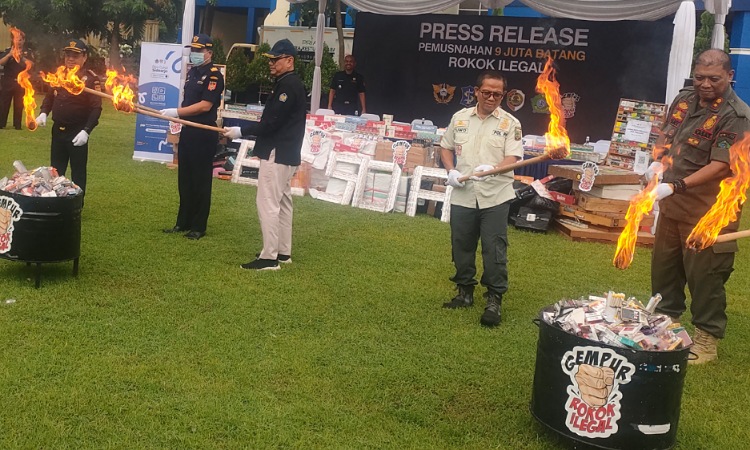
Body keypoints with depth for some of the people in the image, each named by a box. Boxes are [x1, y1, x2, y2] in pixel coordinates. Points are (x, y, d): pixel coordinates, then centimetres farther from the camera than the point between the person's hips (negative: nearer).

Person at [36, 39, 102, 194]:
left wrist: (86, 131, -24)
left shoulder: (91, 79, -12)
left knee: (78, 172, 4)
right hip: (57, 130, 6)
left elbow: (96, 108, -16)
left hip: (77, 133, -6)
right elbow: (50, 96, 19)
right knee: (55, 171, 15)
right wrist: (44, 113, 1)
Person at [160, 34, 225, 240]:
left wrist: (177, 112, -21)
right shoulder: (191, 72, 14)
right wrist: (178, 116, 13)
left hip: (204, 134, -8)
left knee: (201, 181, 0)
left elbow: (205, 105, -21)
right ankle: (183, 222, 24)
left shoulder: (214, 75, -12)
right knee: (184, 179, 13)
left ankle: (198, 227, 9)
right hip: (187, 131, 8)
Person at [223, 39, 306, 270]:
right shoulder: (289, 83, 16)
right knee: (282, 202, 15)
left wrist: (242, 131, -16)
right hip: (283, 153, 11)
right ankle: (283, 251, 24)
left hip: (278, 154, -11)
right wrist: (245, 130, 9)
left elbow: (272, 122, -21)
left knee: (268, 203, -9)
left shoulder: (289, 85, -16)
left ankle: (269, 257, -6)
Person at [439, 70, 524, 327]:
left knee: (494, 249, -3)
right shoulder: (460, 118, 8)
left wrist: (492, 168, -28)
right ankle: (465, 291, 28)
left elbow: (513, 158, -9)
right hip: (462, 196, 4)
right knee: (461, 246, 13)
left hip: (495, 197, -3)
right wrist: (451, 171, -1)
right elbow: (446, 147, 17)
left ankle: (494, 300, 5)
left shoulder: (510, 123, -2)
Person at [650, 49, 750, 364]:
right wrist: (658, 163, 0)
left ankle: (707, 341, 13)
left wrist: (676, 187, -31)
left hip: (708, 212, -7)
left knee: (704, 276, 0)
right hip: (673, 204, 7)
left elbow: (721, 166, -23)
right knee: (663, 266, 17)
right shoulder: (684, 99, 5)